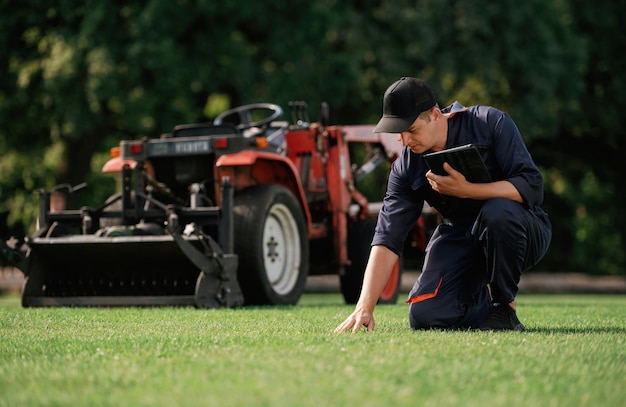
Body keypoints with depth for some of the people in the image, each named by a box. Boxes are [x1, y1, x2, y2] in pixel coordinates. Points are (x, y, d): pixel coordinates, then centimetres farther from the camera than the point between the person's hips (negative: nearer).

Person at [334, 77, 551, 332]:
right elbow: (387, 239, -13)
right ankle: (483, 301, 15)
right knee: (425, 316, -18)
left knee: (497, 211, -37)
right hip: (459, 238, 3)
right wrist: (364, 308, -23)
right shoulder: (406, 167, -7)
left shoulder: (491, 123, -17)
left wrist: (465, 190, -34)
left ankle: (504, 308, -13)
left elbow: (531, 188, -23)